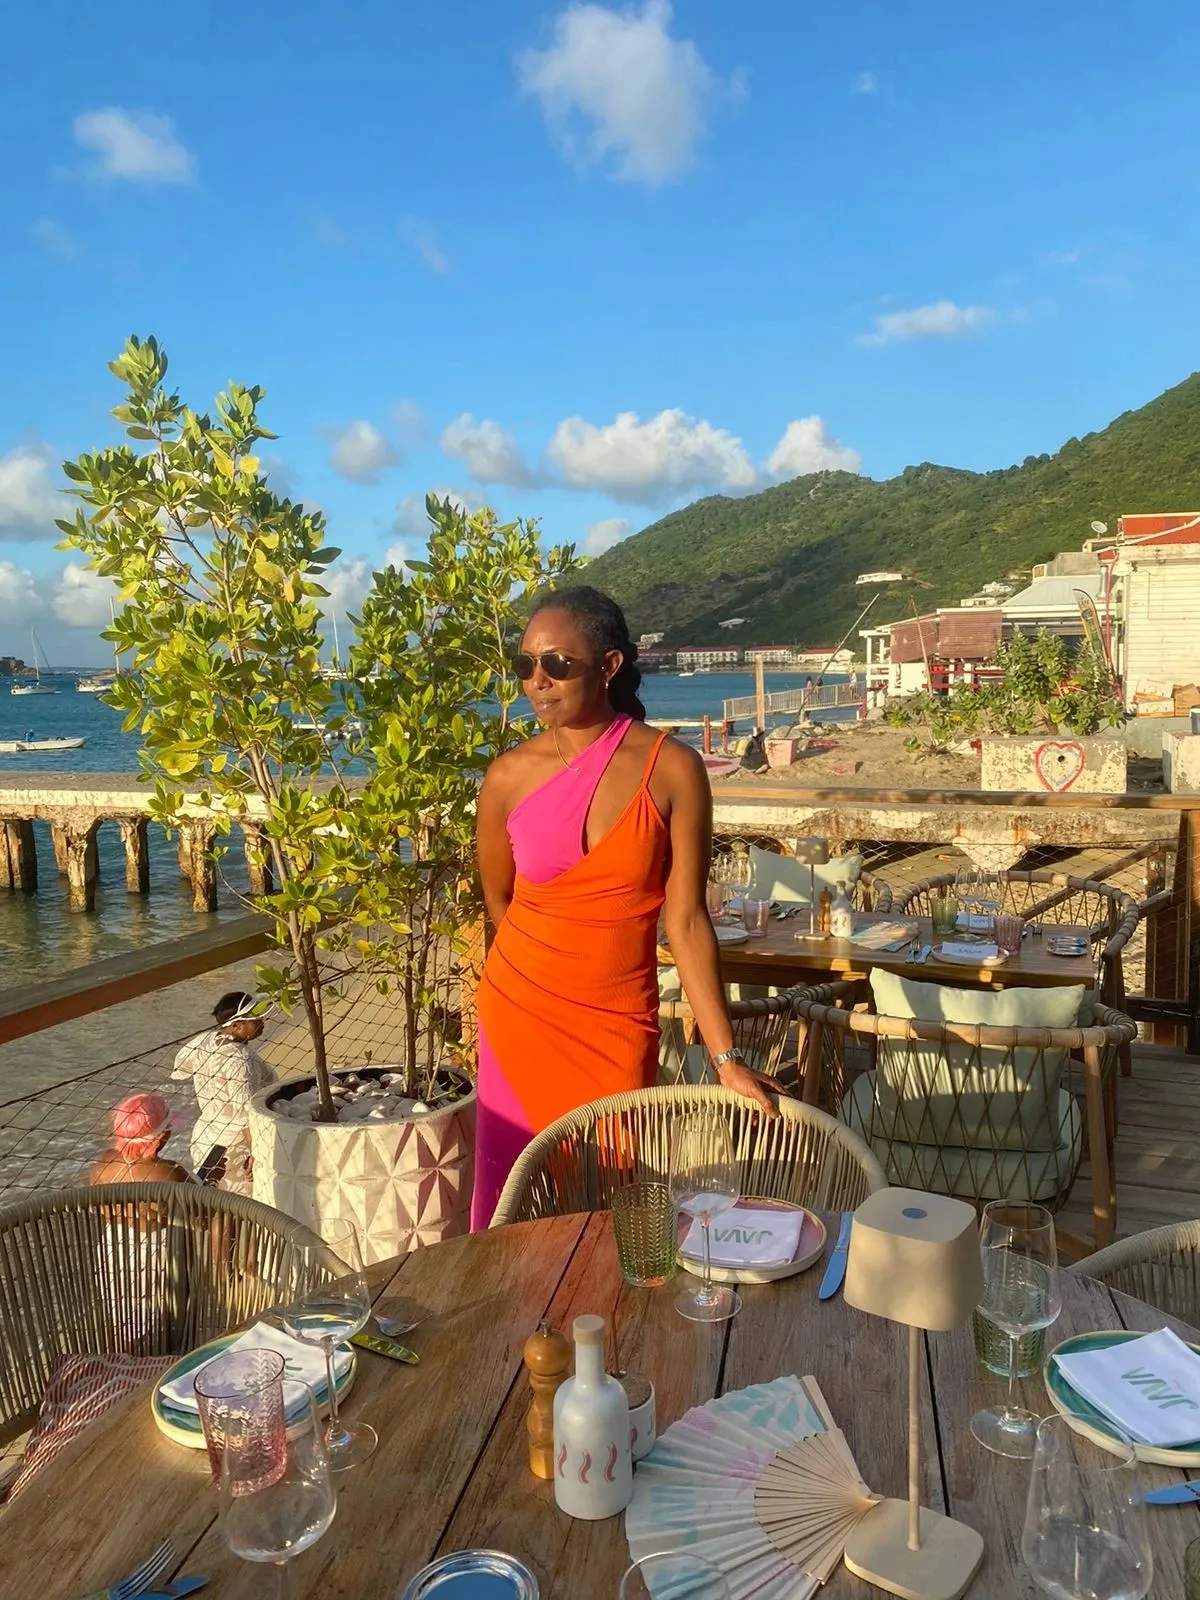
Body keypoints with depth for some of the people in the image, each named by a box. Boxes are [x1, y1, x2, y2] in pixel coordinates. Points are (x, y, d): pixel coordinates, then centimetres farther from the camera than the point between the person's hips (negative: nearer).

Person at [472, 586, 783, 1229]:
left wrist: (726, 1058, -12)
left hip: (620, 1025, -1)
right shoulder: (508, 777, -6)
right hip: (519, 1011, 1)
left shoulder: (672, 769, -11)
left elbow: (686, 920, -10)